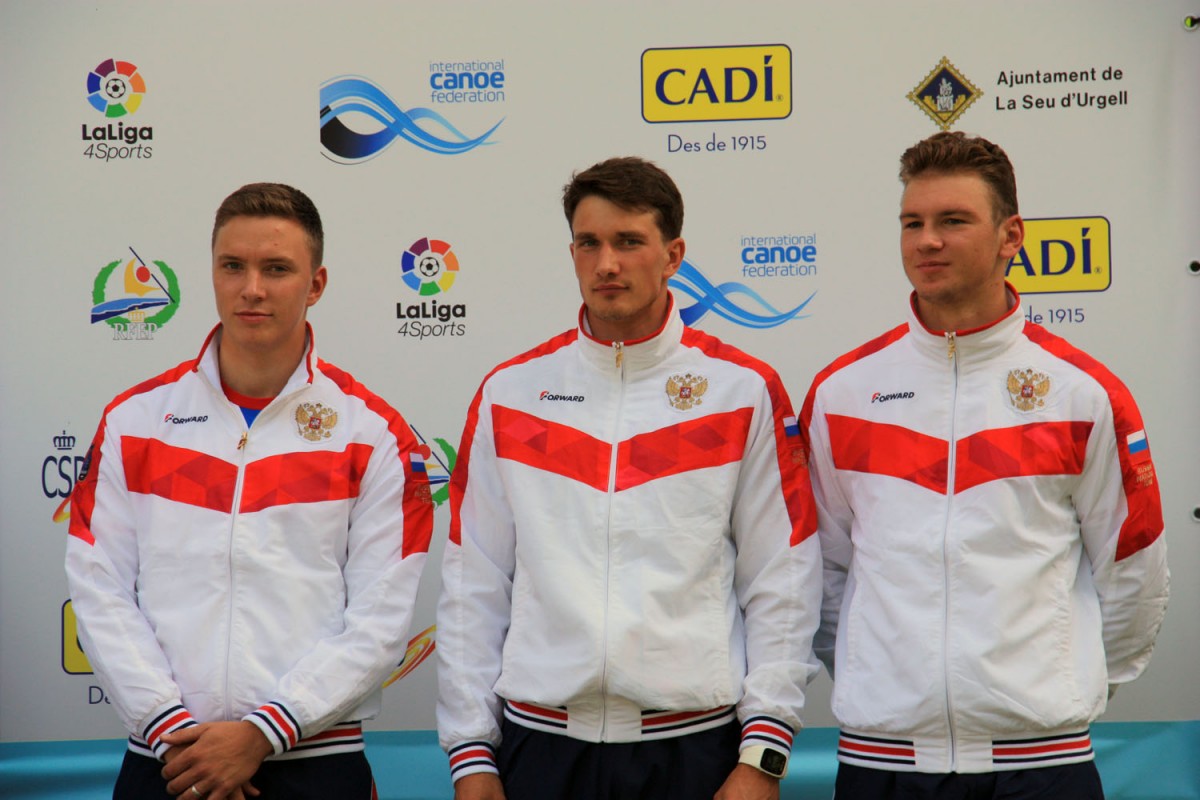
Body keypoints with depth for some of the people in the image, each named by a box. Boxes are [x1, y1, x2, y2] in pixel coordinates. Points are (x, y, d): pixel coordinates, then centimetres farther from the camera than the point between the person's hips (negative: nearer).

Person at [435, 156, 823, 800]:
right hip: (540, 742, 1)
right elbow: (472, 588, 7)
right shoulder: (510, 393, 6)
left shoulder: (745, 391, 1)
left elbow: (782, 584, 1)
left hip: (696, 743, -1)